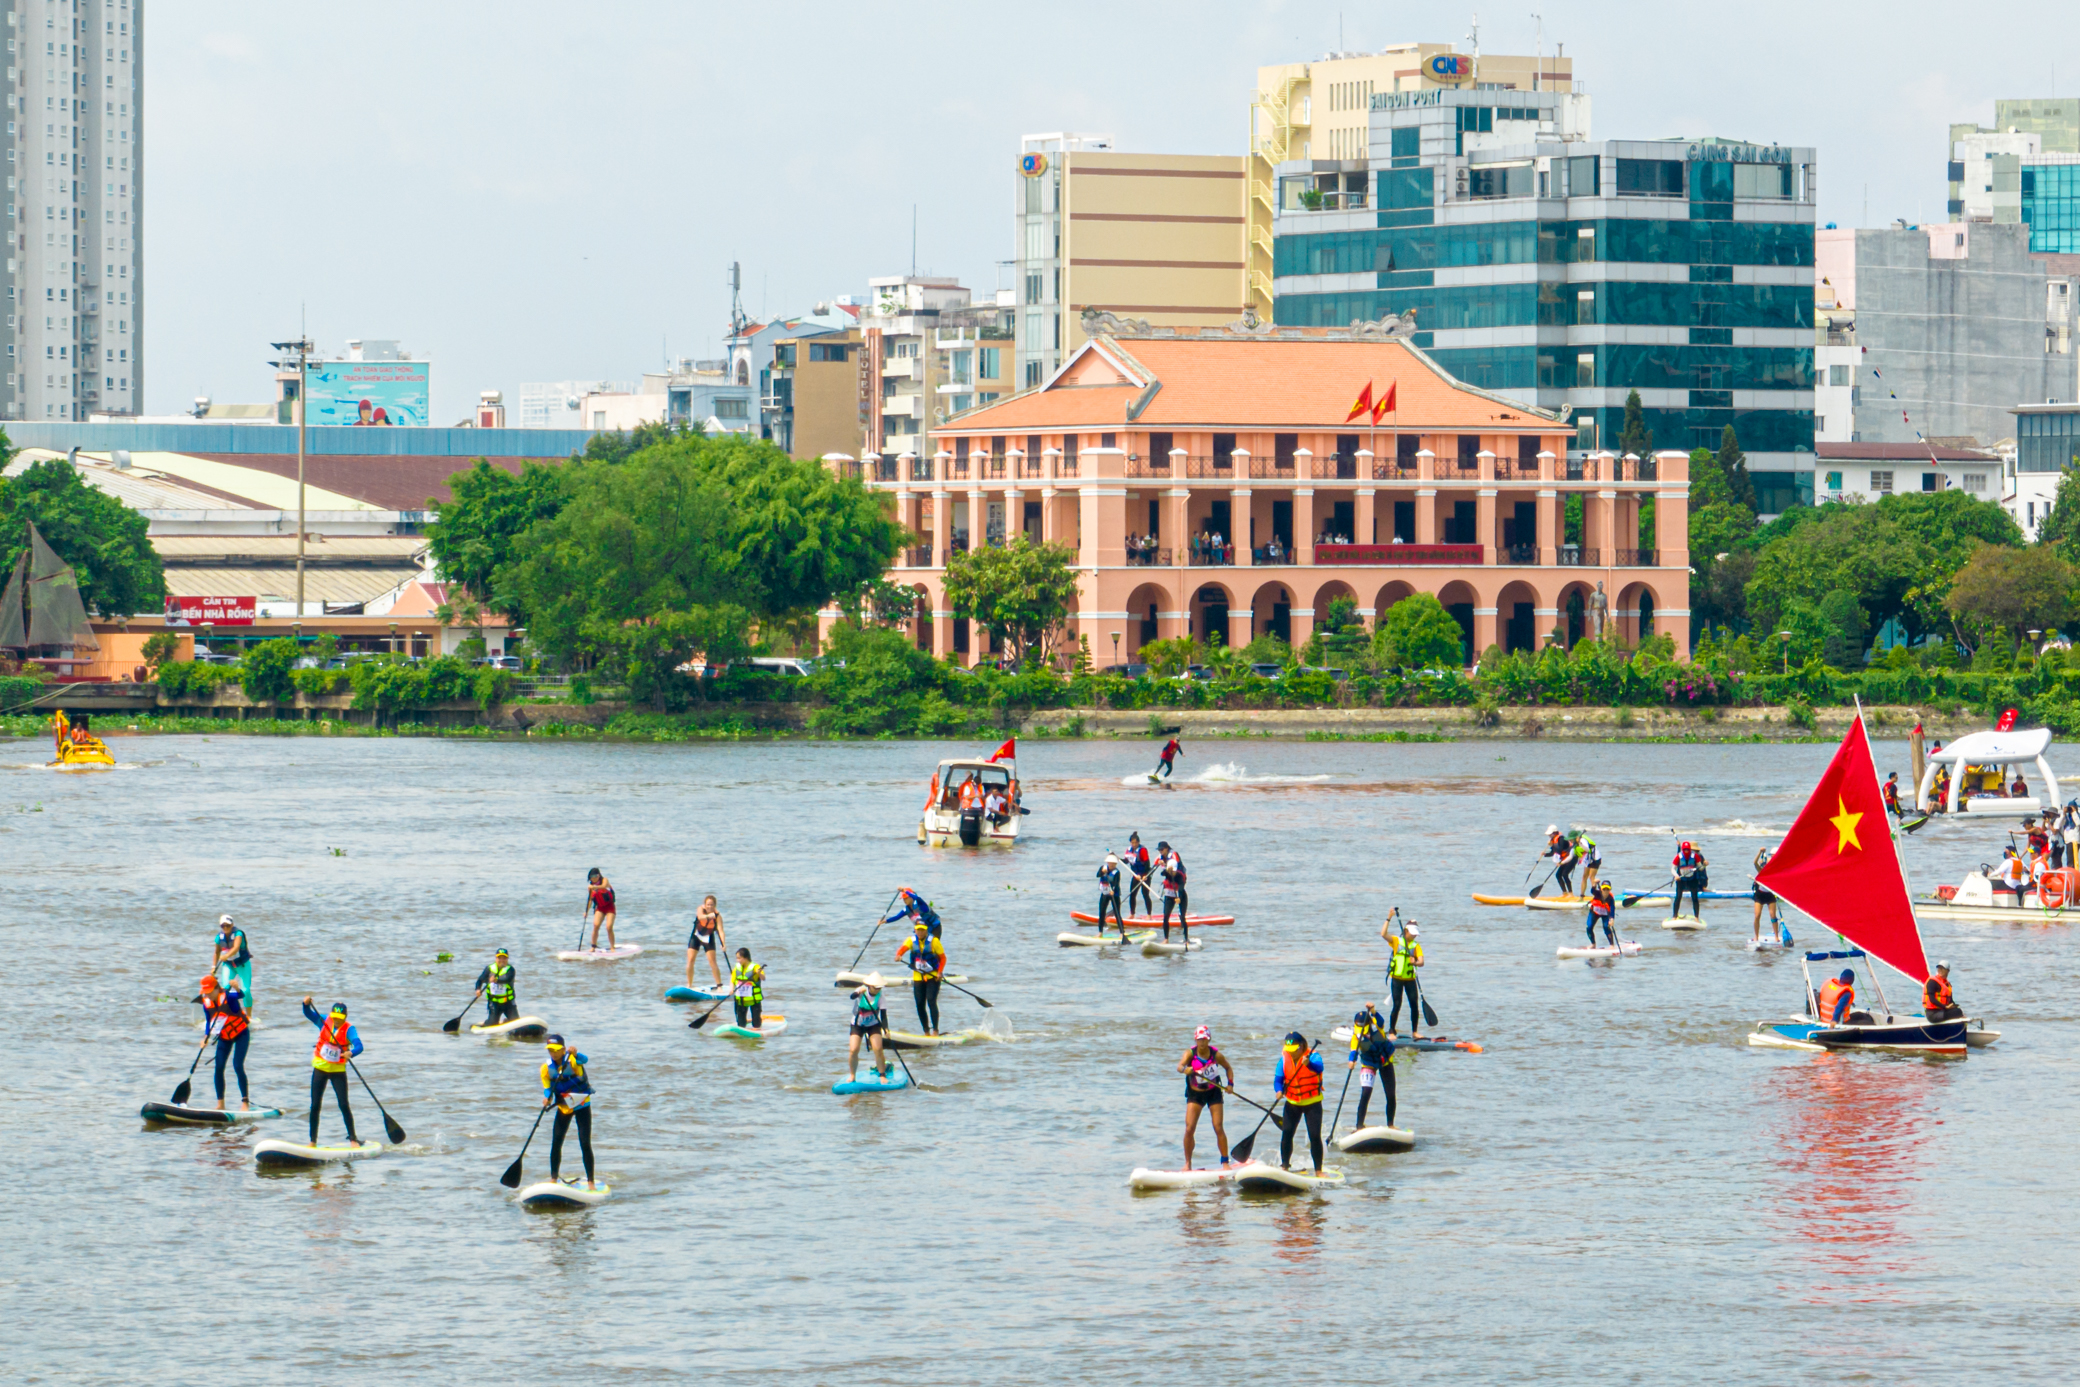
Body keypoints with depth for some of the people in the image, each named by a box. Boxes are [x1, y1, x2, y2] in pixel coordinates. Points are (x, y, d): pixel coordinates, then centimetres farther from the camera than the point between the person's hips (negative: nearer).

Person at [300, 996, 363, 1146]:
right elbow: (309, 1014, -17)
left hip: (338, 1071, -2)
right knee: (315, 1106, 2)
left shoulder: (349, 1029, -15)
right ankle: (312, 1141, 11)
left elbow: (358, 1046, -29)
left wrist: (351, 1053, -51)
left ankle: (353, 1139, 6)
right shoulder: (324, 1022, -5)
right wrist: (306, 1004, -38)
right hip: (320, 1068, 2)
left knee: (343, 1105, -6)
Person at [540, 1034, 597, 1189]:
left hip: (582, 1106, -4)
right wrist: (547, 1098, -28)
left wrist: (575, 1054, -64)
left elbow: (583, 1060, -41)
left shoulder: (572, 1060, -20)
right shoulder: (546, 1068, -7)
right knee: (556, 1143, -1)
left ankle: (590, 1181, 0)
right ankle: (553, 1179, 14)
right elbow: (547, 1088, -5)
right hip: (563, 1108, 4)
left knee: (585, 1144, -8)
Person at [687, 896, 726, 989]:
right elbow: (700, 917, -43)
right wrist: (708, 916, -63)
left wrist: (723, 944, -42)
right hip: (696, 936, 1)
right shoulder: (701, 909, -20)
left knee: (713, 962, -9)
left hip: (708, 938, -1)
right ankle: (689, 985, 5)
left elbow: (720, 931, -29)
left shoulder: (717, 915, -22)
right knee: (690, 960, -6)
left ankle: (719, 986, 0)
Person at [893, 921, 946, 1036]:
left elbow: (942, 957, -4)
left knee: (931, 1001, -19)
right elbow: (903, 948, -19)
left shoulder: (933, 941, -8)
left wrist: (940, 972, -17)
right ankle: (926, 1032, 13)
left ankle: (935, 1030, -16)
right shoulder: (912, 940, 0)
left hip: (933, 977, -4)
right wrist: (898, 955, -42)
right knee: (920, 1005, 2)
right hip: (918, 977, 4)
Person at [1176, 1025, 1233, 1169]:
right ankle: (1187, 1163, 2)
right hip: (1195, 1094, 0)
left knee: (1218, 1128, -4)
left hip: (1213, 1092, 0)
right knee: (1189, 1129, -9)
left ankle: (1225, 1161, 8)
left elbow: (1228, 1068, 7)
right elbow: (1180, 1066, -34)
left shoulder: (1216, 1055, -11)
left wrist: (1230, 1083, -8)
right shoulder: (1190, 1053, -15)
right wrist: (1184, 1069, -57)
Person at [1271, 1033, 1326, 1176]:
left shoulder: (1313, 1055, -15)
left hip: (1312, 1103, -3)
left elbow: (1319, 1067, -35)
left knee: (1315, 1136, -6)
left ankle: (1318, 1170, 4)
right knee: (1286, 1133, -4)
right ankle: (1284, 1166, 11)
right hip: (1292, 1103, 3)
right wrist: (1279, 1090, -27)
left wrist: (1308, 1064, -57)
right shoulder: (1284, 1059, -3)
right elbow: (1278, 1078, -6)